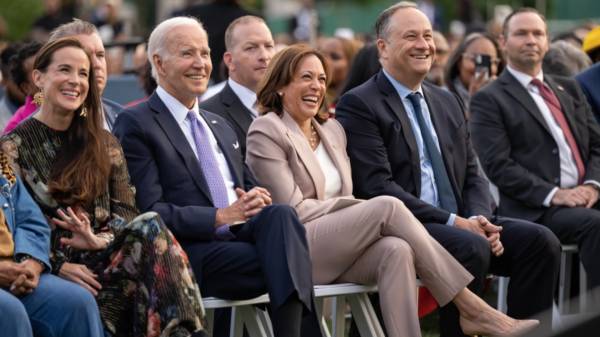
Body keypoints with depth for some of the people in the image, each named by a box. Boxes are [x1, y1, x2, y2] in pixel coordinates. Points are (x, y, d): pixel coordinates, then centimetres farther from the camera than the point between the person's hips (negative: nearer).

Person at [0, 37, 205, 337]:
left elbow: (126, 211, 11)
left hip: (102, 258, 4)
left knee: (149, 227, -29)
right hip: (48, 272, -4)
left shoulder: (104, 145, 17)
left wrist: (99, 240, -11)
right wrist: (59, 266, -15)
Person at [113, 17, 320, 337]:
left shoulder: (220, 126, 27)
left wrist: (255, 199, -1)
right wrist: (219, 217, -17)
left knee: (281, 214, -31)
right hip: (193, 251, -6)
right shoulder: (135, 124, 2)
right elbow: (149, 211, -8)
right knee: (286, 263, -33)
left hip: (243, 234, 6)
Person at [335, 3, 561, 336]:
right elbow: (377, 187, -14)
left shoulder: (448, 102, 20)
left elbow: (471, 175, 17)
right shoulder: (359, 105, -4)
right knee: (471, 248, -33)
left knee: (540, 241, -14)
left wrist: (480, 219, -7)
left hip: (461, 224, 7)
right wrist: (454, 222, -19)